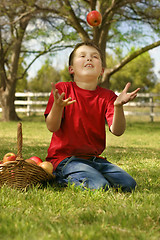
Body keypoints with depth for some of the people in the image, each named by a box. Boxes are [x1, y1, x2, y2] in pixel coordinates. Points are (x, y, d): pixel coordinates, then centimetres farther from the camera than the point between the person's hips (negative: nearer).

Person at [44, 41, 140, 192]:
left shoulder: (107, 96, 5)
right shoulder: (63, 89, -3)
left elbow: (117, 131, -10)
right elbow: (52, 127, -12)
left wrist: (118, 106, -29)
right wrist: (57, 105, -32)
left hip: (95, 159, 6)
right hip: (65, 158, -5)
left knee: (128, 184, -11)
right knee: (99, 186, -28)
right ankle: (65, 179, 1)